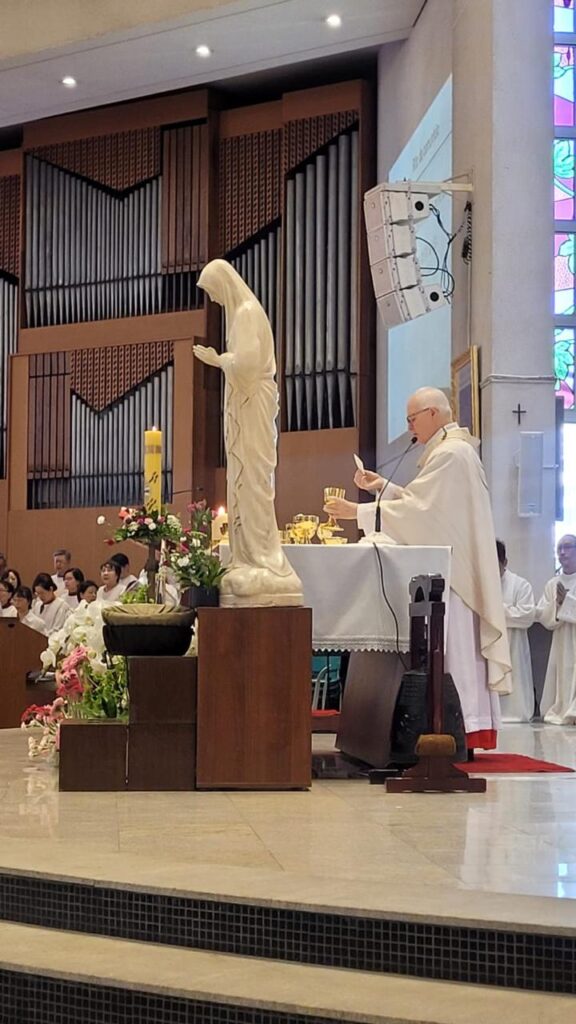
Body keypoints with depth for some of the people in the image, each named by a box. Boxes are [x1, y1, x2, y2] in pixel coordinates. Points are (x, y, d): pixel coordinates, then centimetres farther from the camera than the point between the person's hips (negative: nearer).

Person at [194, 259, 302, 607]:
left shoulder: (248, 312, -13)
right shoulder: (240, 311, 17)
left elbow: (246, 362, -21)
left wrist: (220, 359, -6)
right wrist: (218, 360, 13)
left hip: (252, 407, -10)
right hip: (243, 408, 10)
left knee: (252, 480, -10)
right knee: (243, 483, 9)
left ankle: (262, 562, -10)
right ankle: (253, 561, 10)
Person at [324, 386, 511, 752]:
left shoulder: (450, 454, -15)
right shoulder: (454, 450, 17)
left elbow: (417, 509, -20)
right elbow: (426, 503, 21)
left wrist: (358, 511, -17)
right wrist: (384, 487, 13)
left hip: (449, 570, -10)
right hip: (453, 568, 10)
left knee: (450, 649, -8)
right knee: (460, 649, 8)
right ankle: (472, 727, 10)